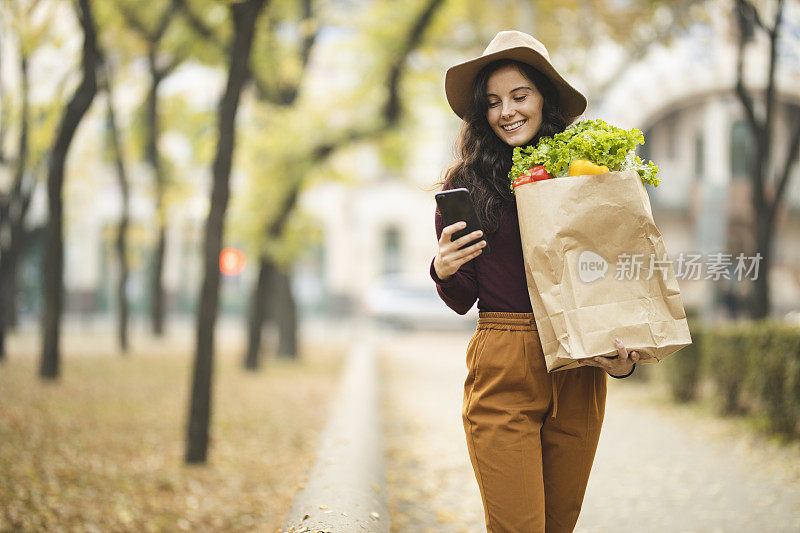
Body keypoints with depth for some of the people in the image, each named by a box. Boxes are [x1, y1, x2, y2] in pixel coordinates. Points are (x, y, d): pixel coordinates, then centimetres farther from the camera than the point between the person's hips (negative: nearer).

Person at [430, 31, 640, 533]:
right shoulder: (464, 184, 2)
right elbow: (462, 300, 5)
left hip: (579, 367, 2)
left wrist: (625, 357, -9)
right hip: (502, 372, -2)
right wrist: (444, 273, -17)